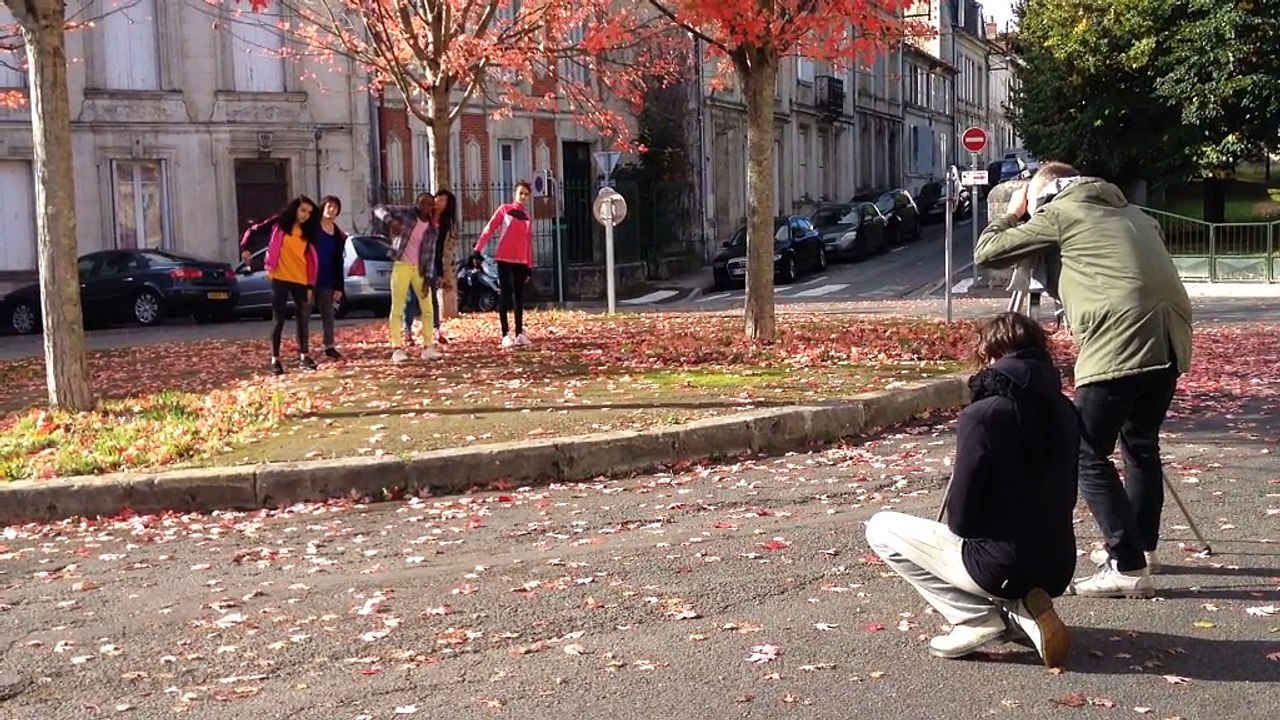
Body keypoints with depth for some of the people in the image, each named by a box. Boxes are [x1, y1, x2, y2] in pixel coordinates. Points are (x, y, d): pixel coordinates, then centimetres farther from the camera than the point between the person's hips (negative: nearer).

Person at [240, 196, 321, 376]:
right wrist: (244, 247, -12)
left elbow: (311, 260, 8)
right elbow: (253, 230, 4)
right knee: (279, 319, -1)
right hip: (280, 278, -3)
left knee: (303, 319, 7)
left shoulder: (307, 232, 10)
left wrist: (311, 285, 3)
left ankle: (303, 356, 18)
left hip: (301, 281, 3)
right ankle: (275, 359, 2)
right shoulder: (280, 223, 2)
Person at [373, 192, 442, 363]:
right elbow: (378, 209, -6)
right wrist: (390, 220, -25)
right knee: (397, 308, -5)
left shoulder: (432, 229, 5)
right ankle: (397, 348, -4)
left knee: (427, 308, 3)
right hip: (401, 265, -4)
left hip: (420, 269, 4)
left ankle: (428, 346, 10)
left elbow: (430, 254, 4)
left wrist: (428, 277, -5)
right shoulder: (405, 213, -3)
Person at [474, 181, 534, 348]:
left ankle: (520, 334, 10)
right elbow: (489, 230, -4)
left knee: (519, 297, 6)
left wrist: (530, 266, 12)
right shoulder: (504, 209, 0)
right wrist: (478, 250, -13)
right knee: (506, 295, -4)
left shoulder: (527, 217, 13)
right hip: (504, 259, -4)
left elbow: (529, 242, 15)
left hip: (521, 261, 4)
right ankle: (506, 335, -4)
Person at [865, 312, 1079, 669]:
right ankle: (1019, 609, 8)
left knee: (881, 528, 7)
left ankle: (978, 618, -2)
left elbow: (960, 518, -17)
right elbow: (1063, 496, 12)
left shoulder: (981, 415, -18)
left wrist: (958, 522, 8)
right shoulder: (1063, 411, 2)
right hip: (1057, 569, 7)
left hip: (1001, 568, -7)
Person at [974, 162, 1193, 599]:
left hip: (1117, 346, -7)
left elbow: (986, 252, 11)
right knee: (1141, 444, 23)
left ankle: (1128, 568, -5)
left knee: (1088, 456, -1)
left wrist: (1012, 214, 27)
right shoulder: (1132, 213, 28)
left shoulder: (1059, 213, 9)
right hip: (1169, 341, 8)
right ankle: (1141, 547, 34)